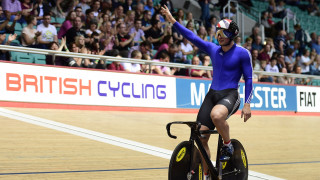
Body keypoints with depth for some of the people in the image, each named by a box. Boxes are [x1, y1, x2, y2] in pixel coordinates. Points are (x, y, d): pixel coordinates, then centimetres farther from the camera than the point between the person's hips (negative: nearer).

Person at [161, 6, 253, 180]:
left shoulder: (242, 53, -2)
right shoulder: (213, 49, 10)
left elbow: (248, 79, -2)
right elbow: (192, 37, 9)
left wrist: (247, 104, -9)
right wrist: (173, 21, 1)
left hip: (230, 95, -5)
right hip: (212, 94, 5)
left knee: (216, 115, -39)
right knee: (201, 138, -3)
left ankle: (228, 146, -11)